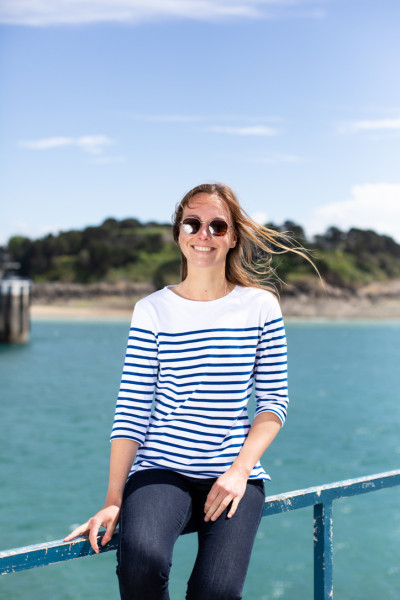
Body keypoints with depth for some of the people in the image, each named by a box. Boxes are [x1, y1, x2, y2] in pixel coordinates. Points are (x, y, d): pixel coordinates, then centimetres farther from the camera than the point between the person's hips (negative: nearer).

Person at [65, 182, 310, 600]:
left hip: (234, 475, 1)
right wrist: (113, 500, -8)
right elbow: (131, 412, 0)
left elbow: (274, 399, 5)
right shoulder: (153, 311, 4)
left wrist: (240, 470, -9)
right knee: (141, 560, -30)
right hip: (161, 470, 0)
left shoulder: (260, 306, 5)